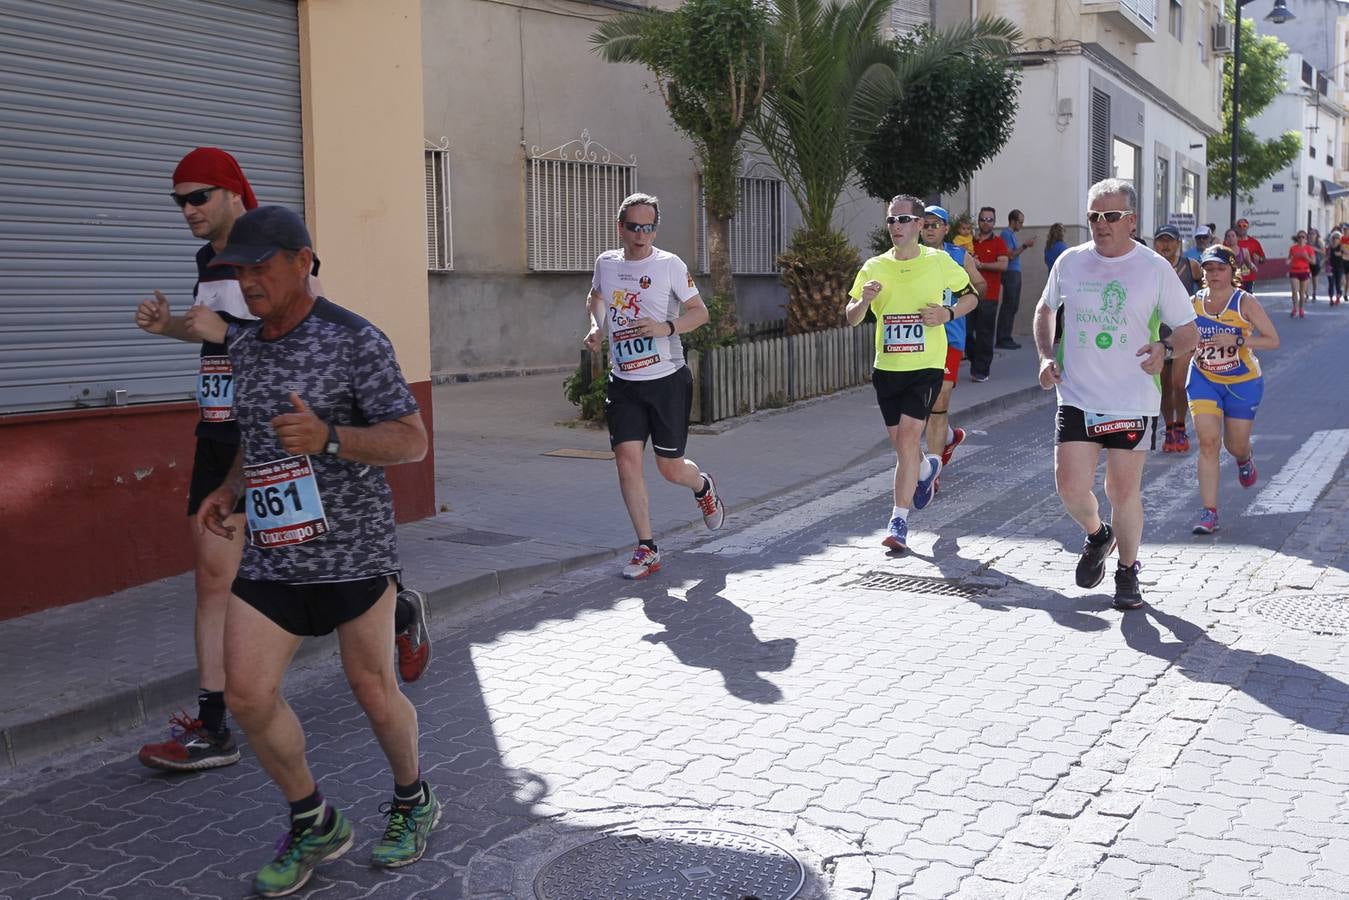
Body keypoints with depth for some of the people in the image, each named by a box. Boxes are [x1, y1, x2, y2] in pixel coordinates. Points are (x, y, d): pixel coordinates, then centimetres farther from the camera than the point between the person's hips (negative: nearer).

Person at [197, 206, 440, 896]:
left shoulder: (355, 341, -12)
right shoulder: (244, 345, 10)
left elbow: (412, 441, -14)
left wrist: (328, 439, -30)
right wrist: (229, 490, 8)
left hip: (351, 546, -6)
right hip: (272, 550, 6)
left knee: (373, 691, 6)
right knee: (247, 693, -4)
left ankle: (412, 801, 34)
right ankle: (314, 824, 17)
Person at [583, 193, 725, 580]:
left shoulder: (670, 265, -7)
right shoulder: (606, 263, 5)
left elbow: (700, 312, -4)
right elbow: (596, 297, 26)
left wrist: (666, 327, -21)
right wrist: (596, 328, 7)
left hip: (668, 379, -3)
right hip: (624, 382, 3)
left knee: (671, 467, 3)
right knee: (627, 458, -9)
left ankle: (703, 487, 41)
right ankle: (647, 549, 1)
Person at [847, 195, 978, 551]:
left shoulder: (939, 262, -3)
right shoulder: (874, 267, 3)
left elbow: (971, 296, 10)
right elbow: (851, 318, 6)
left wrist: (948, 313, -10)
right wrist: (864, 300, -16)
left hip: (926, 366, -4)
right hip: (887, 367, 4)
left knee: (908, 437, -16)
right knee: (900, 442, 13)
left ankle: (899, 520, -10)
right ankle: (927, 468, 49)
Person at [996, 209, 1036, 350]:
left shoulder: (1012, 234, 20)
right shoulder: (1006, 234, -10)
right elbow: (1010, 255, -16)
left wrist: (1026, 245, 11)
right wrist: (1025, 245, -13)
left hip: (1016, 273, 10)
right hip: (1010, 273, -10)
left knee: (1013, 306, 10)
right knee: (1008, 306, -10)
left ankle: (1006, 338, 13)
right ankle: (1002, 340, -8)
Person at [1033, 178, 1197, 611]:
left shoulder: (1155, 269, -4)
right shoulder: (1069, 262, 3)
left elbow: (1188, 332, 1)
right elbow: (1045, 310, 20)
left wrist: (1165, 348, -21)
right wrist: (1046, 356, 4)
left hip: (1133, 401, -2)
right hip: (1076, 397, 2)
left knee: (1123, 493, 2)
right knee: (1070, 488, -6)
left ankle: (1127, 569, 26)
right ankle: (1096, 535, 28)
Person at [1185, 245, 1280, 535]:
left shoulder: (1245, 303, -12)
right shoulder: (1194, 303, -3)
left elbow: (1273, 340, -13)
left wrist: (1237, 340, -26)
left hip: (1242, 382, -1)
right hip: (1203, 380, 1)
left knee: (1235, 445, 10)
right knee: (1208, 442, -13)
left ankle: (1244, 460, 52)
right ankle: (1209, 512, -11)